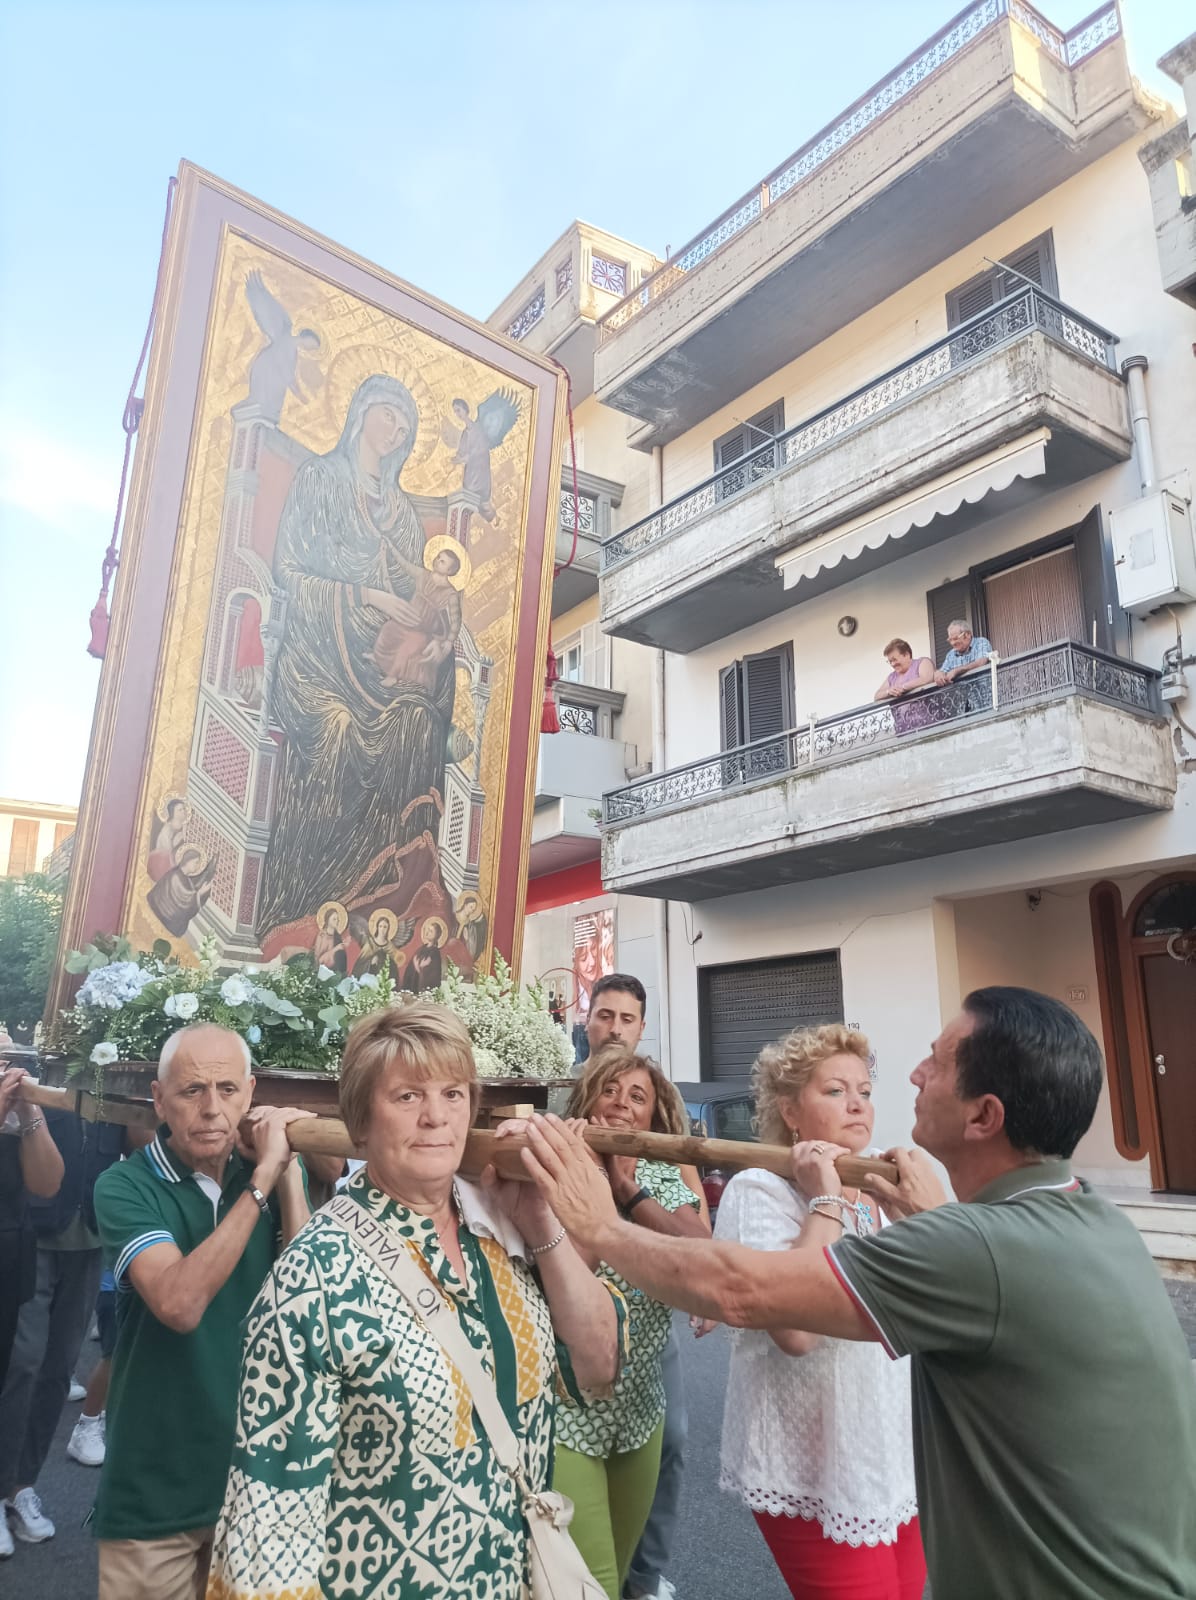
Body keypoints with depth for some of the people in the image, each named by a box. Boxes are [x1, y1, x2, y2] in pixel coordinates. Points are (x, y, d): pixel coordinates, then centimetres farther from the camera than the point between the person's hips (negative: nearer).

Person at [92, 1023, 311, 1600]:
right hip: (157, 1489, -3)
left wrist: (287, 1173, -20)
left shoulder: (268, 1175, -2)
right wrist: (262, 1180, -29)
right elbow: (179, 1304, -29)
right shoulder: (124, 1186, -14)